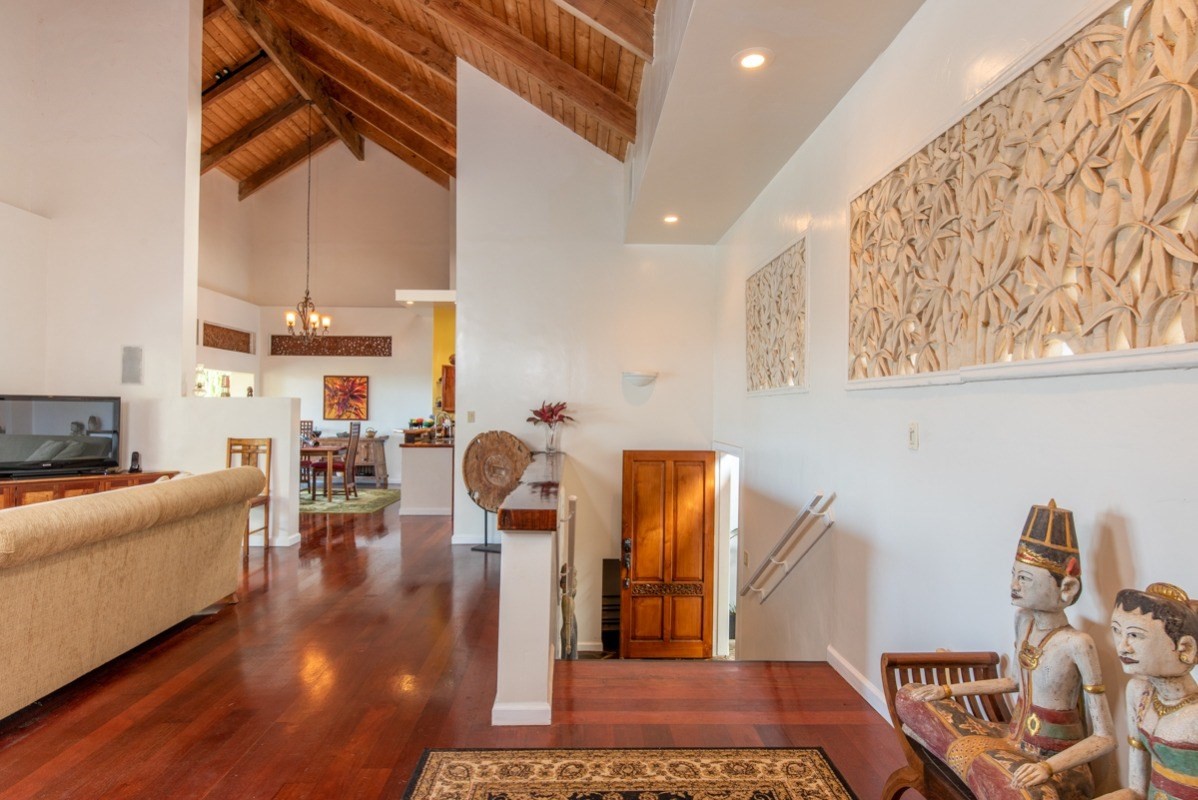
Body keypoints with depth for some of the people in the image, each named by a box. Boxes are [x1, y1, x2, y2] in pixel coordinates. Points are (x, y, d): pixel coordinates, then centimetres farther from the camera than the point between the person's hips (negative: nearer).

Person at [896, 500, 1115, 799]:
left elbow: (1104, 738, -17)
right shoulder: (1023, 620, -1)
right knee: (911, 696, 2)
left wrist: (1047, 766, -31)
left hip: (1055, 760, -7)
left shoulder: (1077, 644, -21)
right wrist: (949, 690, 11)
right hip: (1014, 741, 7)